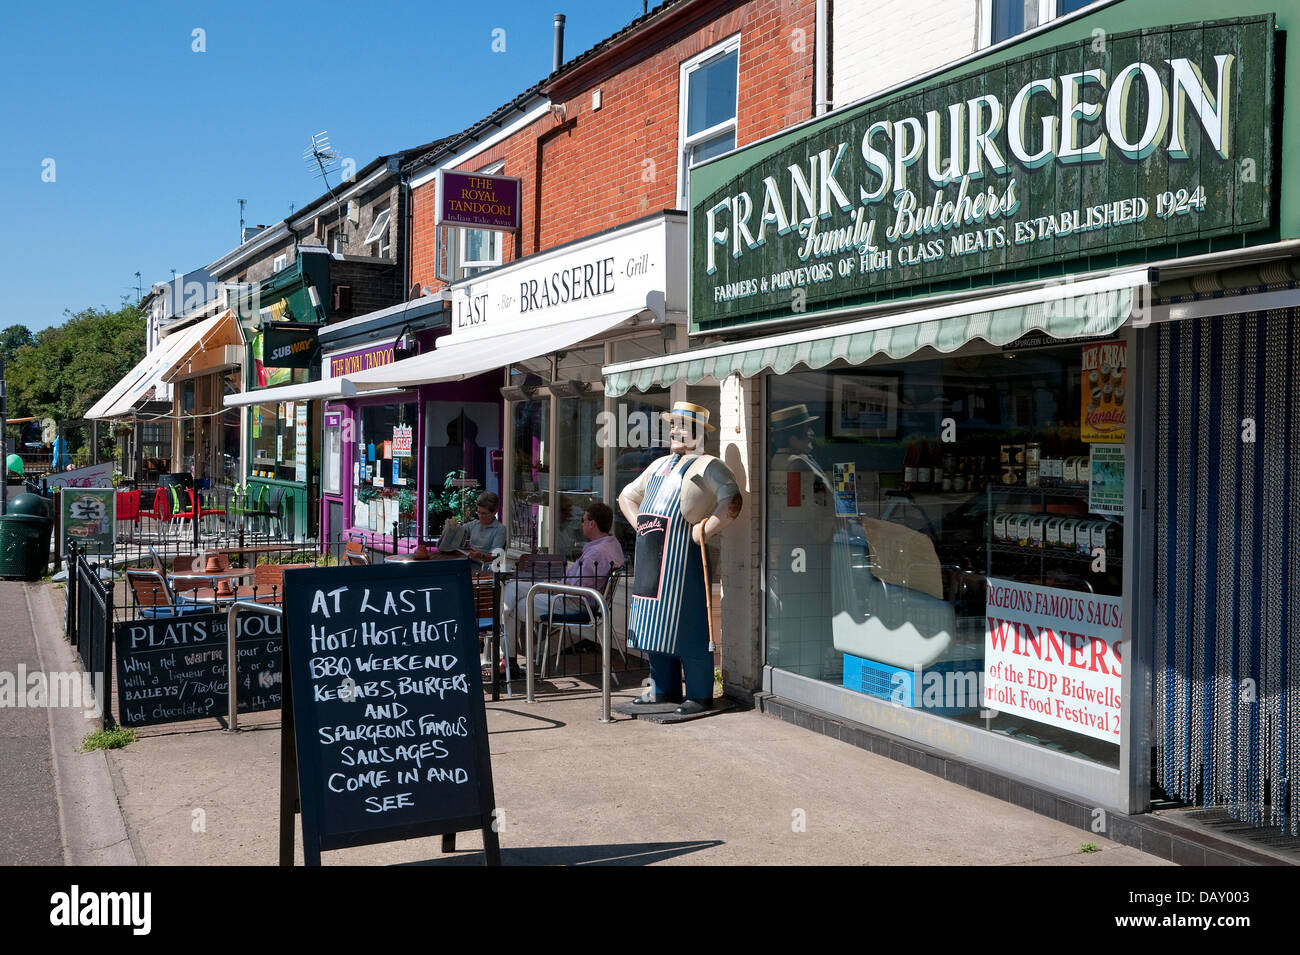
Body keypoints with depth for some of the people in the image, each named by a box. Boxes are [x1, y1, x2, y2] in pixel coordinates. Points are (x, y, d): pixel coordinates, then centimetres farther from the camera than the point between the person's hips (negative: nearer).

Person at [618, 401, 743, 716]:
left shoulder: (707, 466, -1)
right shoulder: (659, 465, 24)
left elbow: (732, 501, -17)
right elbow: (627, 496, 33)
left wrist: (706, 530, -18)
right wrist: (638, 523, 17)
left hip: (684, 553, -8)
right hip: (650, 554, 8)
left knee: (688, 627, -6)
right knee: (655, 623, 11)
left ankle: (699, 695, 1)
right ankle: (665, 688, 21)